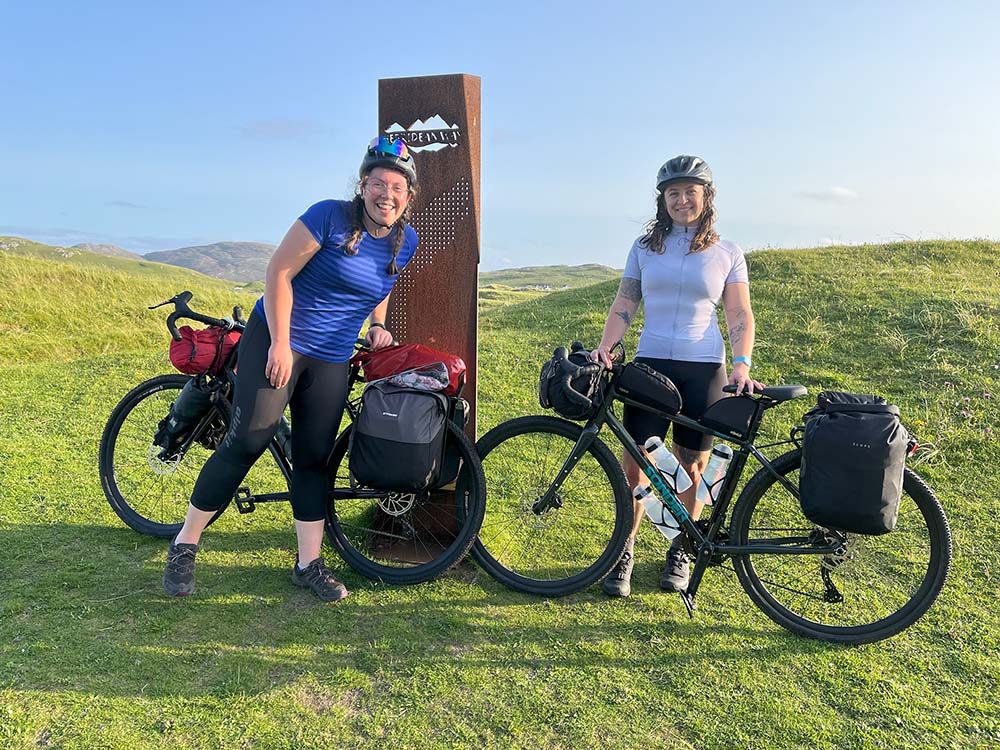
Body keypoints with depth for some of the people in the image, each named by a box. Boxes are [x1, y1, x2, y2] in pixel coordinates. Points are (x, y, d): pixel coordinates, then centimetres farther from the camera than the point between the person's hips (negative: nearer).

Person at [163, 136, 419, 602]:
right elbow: (278, 272, -13)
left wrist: (377, 325, 10)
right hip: (277, 339, -4)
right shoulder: (330, 217, -13)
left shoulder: (406, 242, 4)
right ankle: (184, 546, 8)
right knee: (246, 443, -9)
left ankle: (309, 564, 17)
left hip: (332, 361, 5)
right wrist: (281, 344, -17)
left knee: (313, 458, 7)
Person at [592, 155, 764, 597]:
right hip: (649, 365, 1)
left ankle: (681, 552, 25)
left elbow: (740, 316, 2)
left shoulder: (727, 254, 6)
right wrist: (605, 346, -10)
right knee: (634, 462, -3)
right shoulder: (644, 248, 9)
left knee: (692, 468, 6)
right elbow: (623, 306, 7)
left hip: (704, 370, 0)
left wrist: (741, 365, -13)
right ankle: (624, 552, 12)